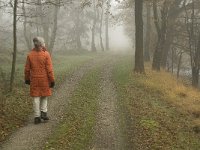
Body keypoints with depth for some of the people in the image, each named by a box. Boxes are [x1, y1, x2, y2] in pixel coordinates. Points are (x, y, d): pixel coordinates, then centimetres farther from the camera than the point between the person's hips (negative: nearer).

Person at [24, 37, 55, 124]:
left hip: (34, 79, 2)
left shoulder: (30, 54, -2)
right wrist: (52, 80, -8)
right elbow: (49, 69, -13)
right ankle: (43, 113, 8)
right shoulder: (46, 54, -11)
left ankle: (37, 117, 6)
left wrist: (27, 79, 15)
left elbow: (27, 69, 2)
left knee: (36, 98, 6)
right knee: (44, 96, 17)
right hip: (44, 79, -2)